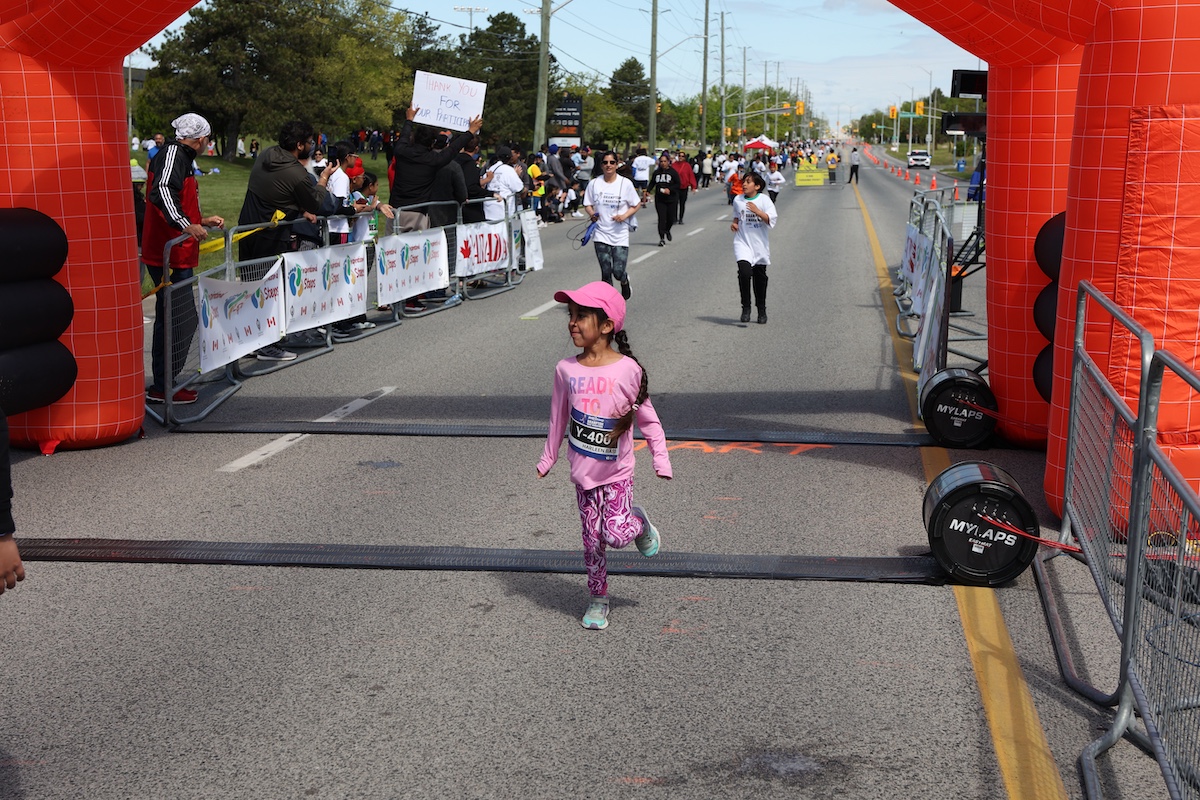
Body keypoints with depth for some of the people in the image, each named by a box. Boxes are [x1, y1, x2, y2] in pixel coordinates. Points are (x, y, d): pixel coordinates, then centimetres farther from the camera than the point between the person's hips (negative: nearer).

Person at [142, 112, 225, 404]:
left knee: (171, 319, 16)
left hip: (177, 256, 11)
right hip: (169, 255, -11)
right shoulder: (172, 154, -11)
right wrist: (187, 226, -37)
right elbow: (161, 193, -29)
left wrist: (202, 221, 35)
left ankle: (163, 383, 25)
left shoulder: (181, 158, 22)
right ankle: (161, 387, -5)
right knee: (180, 320, -10)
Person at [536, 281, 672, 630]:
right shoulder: (566, 370, -5)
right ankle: (598, 598, 25)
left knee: (616, 534, -14)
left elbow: (648, 419, -4)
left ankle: (638, 522, 20)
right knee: (592, 539, 9)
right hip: (583, 471, 3)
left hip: (616, 472, -3)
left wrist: (661, 460, -3)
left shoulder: (628, 369, -14)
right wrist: (547, 460, 14)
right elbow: (559, 420, 8)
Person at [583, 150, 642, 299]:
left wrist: (624, 215, -13)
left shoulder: (625, 183, -3)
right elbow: (587, 205, 11)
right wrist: (592, 214, -11)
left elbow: (637, 205, 4)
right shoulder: (594, 184, 2)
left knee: (618, 272, -5)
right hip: (601, 234, 1)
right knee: (605, 272, -1)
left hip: (620, 235, -1)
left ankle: (625, 281, 32)